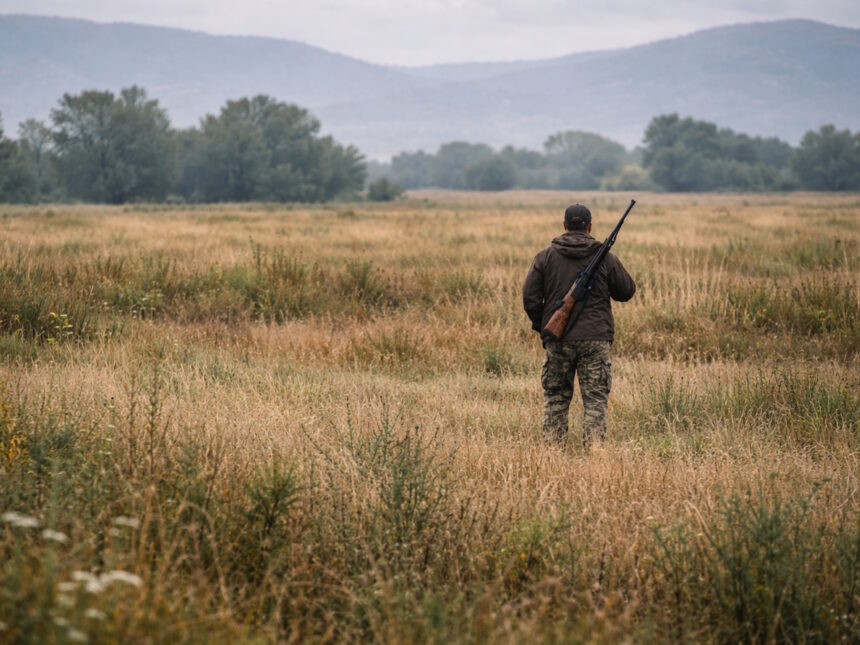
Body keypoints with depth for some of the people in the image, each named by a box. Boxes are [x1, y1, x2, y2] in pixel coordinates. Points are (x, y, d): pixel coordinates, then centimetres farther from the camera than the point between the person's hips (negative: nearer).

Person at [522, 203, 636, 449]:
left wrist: (542, 327, 14)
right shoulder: (605, 258, 0)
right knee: (596, 401, 1)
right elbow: (627, 291, 10)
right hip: (595, 340, -1)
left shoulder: (545, 256, 2)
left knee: (555, 400, 11)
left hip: (558, 339, 1)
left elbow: (530, 298, 0)